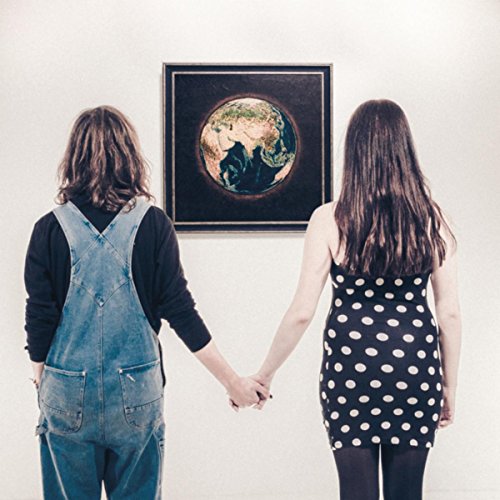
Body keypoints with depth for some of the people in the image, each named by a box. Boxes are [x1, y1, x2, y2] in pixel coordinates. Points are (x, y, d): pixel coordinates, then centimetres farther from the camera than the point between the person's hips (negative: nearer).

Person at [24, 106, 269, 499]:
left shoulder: (50, 229, -7)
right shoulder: (152, 223, -7)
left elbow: (39, 319, -4)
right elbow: (179, 310, -8)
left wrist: (41, 378, 14)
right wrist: (234, 381, 0)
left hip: (67, 396, 0)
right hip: (136, 394, 0)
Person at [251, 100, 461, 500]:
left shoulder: (330, 220, -8)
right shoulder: (431, 219, -3)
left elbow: (302, 312, -8)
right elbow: (450, 314, -1)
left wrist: (264, 374, 5)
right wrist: (449, 388, 11)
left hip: (351, 366, -1)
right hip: (416, 368, 2)